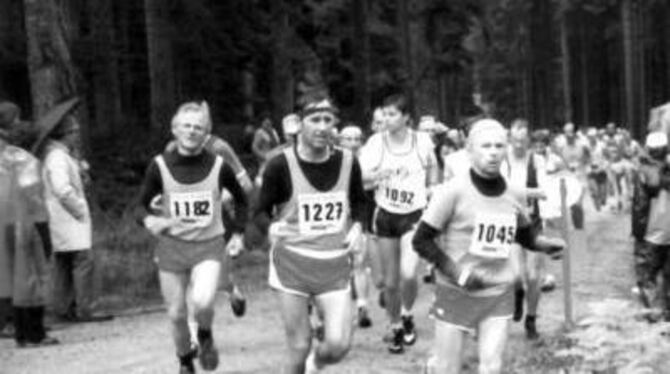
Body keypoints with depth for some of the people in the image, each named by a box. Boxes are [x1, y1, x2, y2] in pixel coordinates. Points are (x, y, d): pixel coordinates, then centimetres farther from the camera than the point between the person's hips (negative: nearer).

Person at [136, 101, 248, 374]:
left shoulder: (218, 166, -6)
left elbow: (240, 199, 12)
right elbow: (141, 206, -1)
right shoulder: (160, 166, -7)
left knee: (203, 302, -26)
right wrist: (150, 221, -22)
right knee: (176, 314, 6)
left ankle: (205, 336, 9)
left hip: (209, 246, -1)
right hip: (172, 246, 1)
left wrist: (237, 233, 7)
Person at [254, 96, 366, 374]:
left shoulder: (348, 162, 1)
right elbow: (261, 211, 0)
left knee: (339, 345, -7)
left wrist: (356, 226, 0)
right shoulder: (281, 165, -9)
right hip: (292, 262, -2)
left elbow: (358, 202, 19)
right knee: (298, 346, 0)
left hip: (335, 265, 3)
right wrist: (271, 228, -21)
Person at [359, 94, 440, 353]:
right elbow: (361, 176, -16)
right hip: (386, 215, 1)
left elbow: (432, 167, 16)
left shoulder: (422, 141, -5)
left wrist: (431, 190, 8)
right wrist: (382, 173, -33)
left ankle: (407, 316, 9)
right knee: (390, 282, 6)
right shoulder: (376, 142, -7)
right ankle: (395, 328, 28)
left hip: (414, 216, -1)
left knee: (408, 274, -20)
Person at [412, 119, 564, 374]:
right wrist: (455, 271, -19)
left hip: (499, 294, 4)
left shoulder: (515, 196, 1)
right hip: (456, 293, -4)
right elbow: (421, 240, -10)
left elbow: (525, 235, 19)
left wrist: (546, 245, -2)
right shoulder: (453, 192, -14)